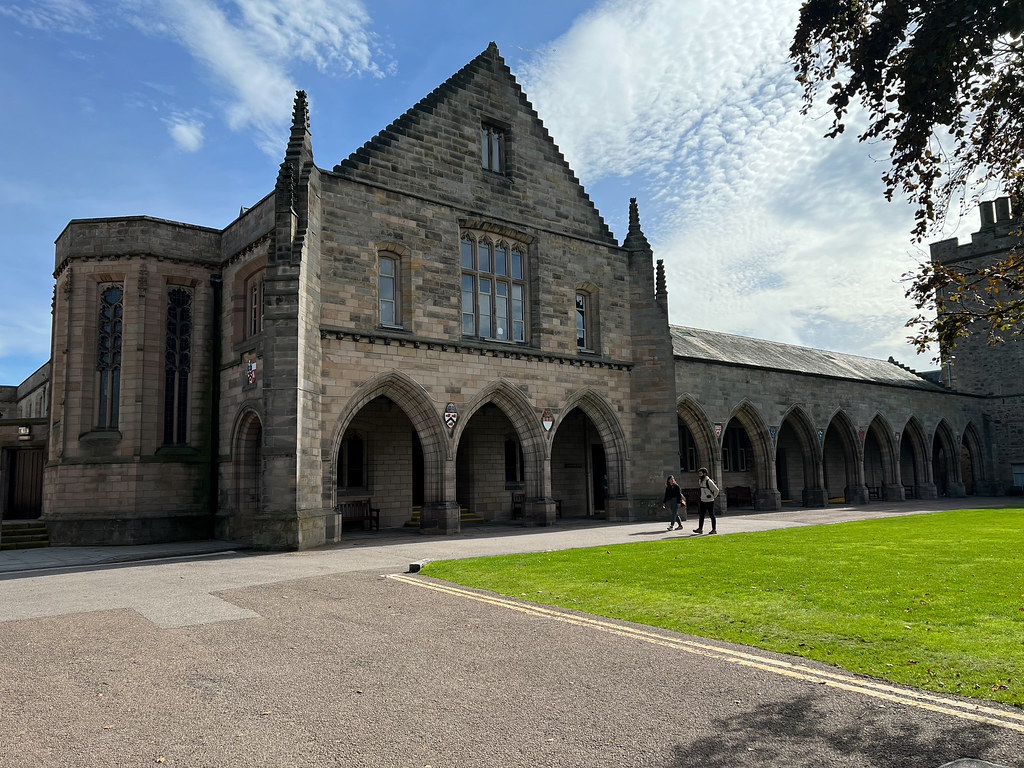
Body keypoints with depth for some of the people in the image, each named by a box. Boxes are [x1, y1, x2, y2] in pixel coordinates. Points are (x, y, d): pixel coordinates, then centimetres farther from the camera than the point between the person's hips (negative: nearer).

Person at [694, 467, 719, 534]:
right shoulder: (700, 481, 8)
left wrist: (713, 497, -6)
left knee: (711, 515, 1)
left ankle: (714, 529, 9)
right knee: (701, 515, 5)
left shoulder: (709, 481, -17)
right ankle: (700, 529, 7)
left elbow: (716, 490, -15)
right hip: (702, 501, 7)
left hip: (709, 501, -7)